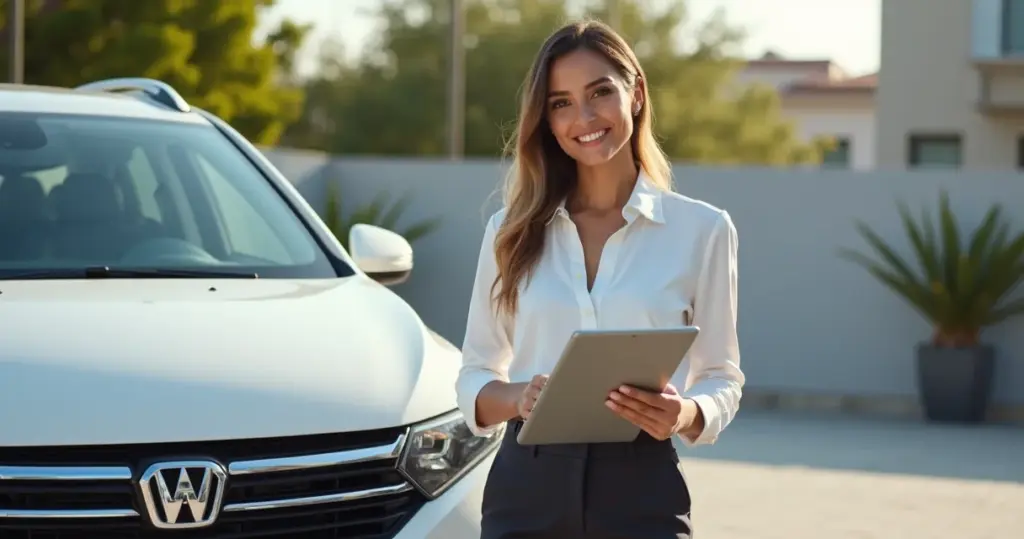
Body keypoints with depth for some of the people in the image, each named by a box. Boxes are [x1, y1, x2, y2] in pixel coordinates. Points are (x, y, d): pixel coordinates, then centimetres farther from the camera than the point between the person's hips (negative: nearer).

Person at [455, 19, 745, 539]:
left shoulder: (701, 229, 2)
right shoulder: (512, 230, 8)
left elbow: (721, 377, 6)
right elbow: (474, 374, 11)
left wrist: (685, 414, -15)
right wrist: (518, 398, -11)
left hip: (641, 494, -1)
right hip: (528, 489, 2)